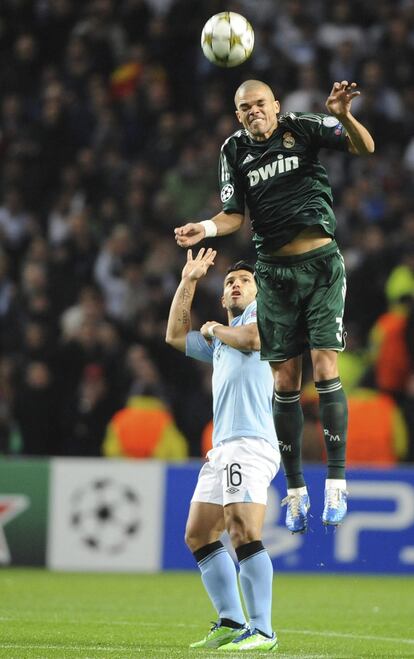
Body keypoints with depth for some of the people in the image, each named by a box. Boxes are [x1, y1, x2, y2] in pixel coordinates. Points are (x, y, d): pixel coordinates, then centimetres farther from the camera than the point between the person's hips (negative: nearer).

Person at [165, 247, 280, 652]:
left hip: (250, 442, -10)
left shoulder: (262, 309, 5)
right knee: (199, 535, 9)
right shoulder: (219, 343, 29)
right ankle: (231, 623, 12)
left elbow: (253, 337, -15)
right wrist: (188, 282, 33)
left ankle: (262, 631, -23)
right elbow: (176, 336, 37)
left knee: (243, 533, -20)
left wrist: (216, 329, 4)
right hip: (222, 448, 10)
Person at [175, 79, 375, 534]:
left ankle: (336, 483, -7)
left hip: (321, 263, -3)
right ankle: (295, 491, 10)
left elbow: (364, 147, -13)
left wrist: (343, 116, -33)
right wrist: (207, 228, -12)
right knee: (285, 381, 2)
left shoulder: (302, 128, -4)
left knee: (325, 369, -11)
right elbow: (235, 214, 9)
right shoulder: (234, 150, 5)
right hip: (274, 271, 3)